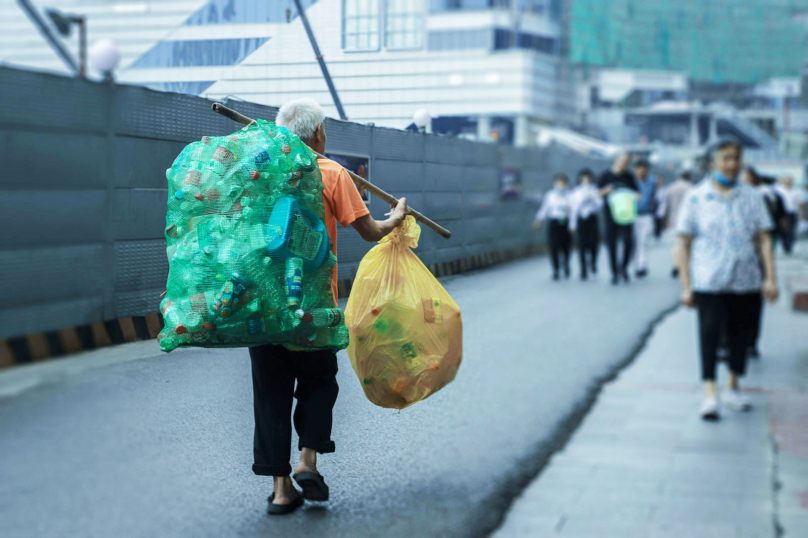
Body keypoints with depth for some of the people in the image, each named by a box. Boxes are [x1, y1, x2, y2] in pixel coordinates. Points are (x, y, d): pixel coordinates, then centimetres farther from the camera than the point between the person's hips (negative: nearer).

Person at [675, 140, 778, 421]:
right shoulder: (696, 198, 1)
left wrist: (770, 278, -4)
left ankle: (733, 388, 27)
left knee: (740, 333, 10)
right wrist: (686, 286, -4)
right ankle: (710, 394, -5)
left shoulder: (751, 198, 7)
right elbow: (683, 244, 1)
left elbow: (764, 240, 6)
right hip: (708, 282, -3)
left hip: (746, 281, 3)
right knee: (710, 332, -9)